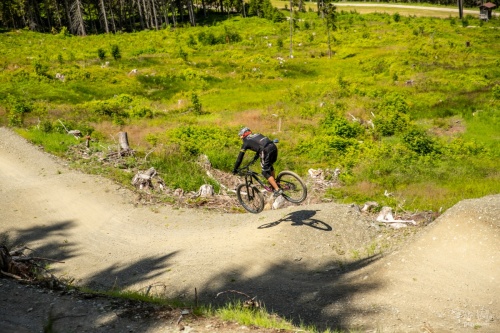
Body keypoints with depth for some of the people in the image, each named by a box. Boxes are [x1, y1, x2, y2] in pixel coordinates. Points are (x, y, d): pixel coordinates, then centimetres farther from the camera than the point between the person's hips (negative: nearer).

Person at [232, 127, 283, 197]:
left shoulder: (246, 142, 15)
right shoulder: (256, 134, 32)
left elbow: (240, 157, 18)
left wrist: (235, 169, 26)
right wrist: (255, 158, 58)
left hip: (266, 151, -7)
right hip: (273, 146, 7)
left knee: (265, 172, 5)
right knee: (269, 166, 31)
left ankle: (277, 190, -1)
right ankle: (274, 183, 38)